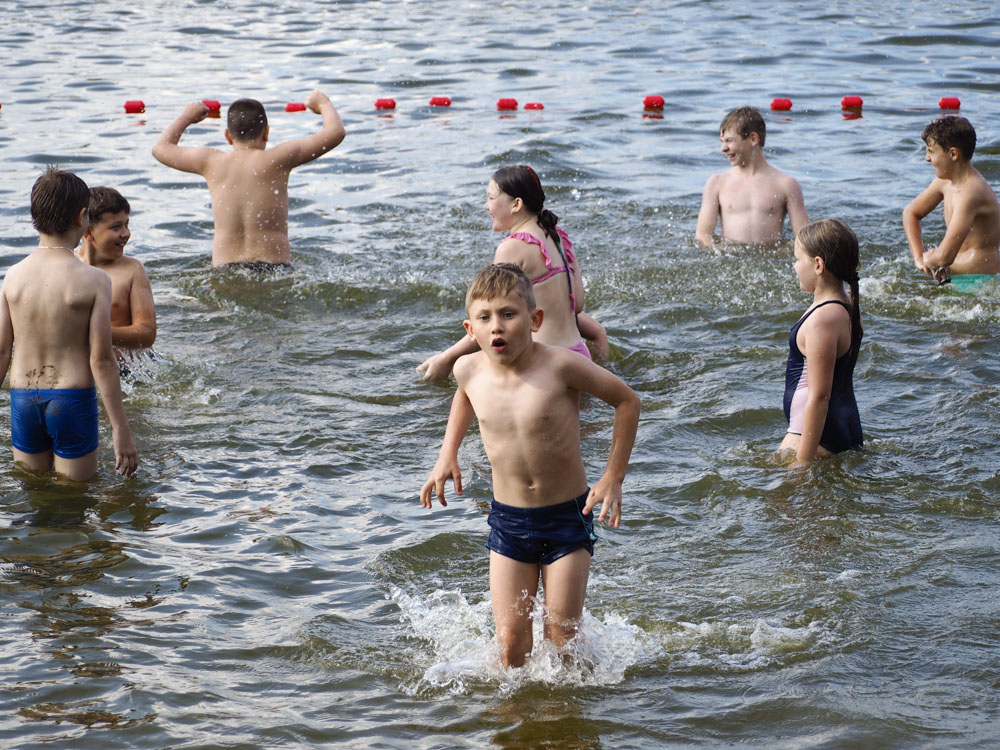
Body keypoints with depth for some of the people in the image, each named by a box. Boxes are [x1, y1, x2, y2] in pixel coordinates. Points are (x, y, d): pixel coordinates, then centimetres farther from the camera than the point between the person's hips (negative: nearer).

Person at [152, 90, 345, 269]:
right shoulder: (277, 160, 0)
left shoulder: (212, 162, 7)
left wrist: (187, 116, 39)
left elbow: (161, 148, 24)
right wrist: (323, 103, 24)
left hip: (224, 267, 3)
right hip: (274, 266, -2)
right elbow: (335, 132, 4)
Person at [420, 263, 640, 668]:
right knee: (511, 640, -2)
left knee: (562, 635, 2)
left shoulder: (560, 366, -21)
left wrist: (613, 478, -8)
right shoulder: (469, 369, -8)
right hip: (508, 519, 3)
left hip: (568, 516, -3)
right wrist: (447, 455, 13)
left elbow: (627, 400, -8)